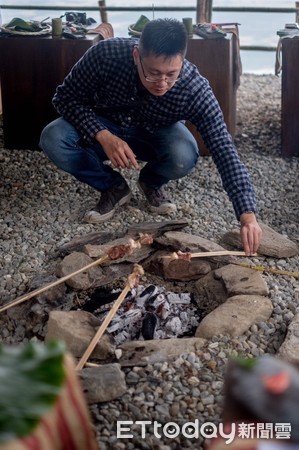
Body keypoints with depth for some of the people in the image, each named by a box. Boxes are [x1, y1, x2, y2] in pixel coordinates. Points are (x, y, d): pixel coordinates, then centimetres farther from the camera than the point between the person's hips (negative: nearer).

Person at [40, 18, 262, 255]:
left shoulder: (195, 88, -34)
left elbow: (225, 151, -34)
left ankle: (152, 183, 4)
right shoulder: (106, 54, -33)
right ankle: (113, 187, -1)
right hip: (103, 128, 1)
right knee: (53, 140, -28)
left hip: (156, 135, -1)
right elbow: (66, 97, -20)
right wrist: (103, 136, -37)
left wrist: (248, 214, -45)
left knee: (183, 158, -34)